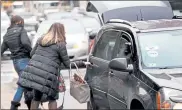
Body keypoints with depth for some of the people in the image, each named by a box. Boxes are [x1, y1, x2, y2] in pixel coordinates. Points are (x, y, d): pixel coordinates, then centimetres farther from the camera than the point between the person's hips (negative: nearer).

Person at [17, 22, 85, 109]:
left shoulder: (41, 40, 15)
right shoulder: (60, 44, -1)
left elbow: (32, 54, 22)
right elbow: (67, 64, 3)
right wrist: (80, 63, 16)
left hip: (33, 72, 5)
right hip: (46, 75, -5)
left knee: (36, 97, 20)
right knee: (52, 98, 13)